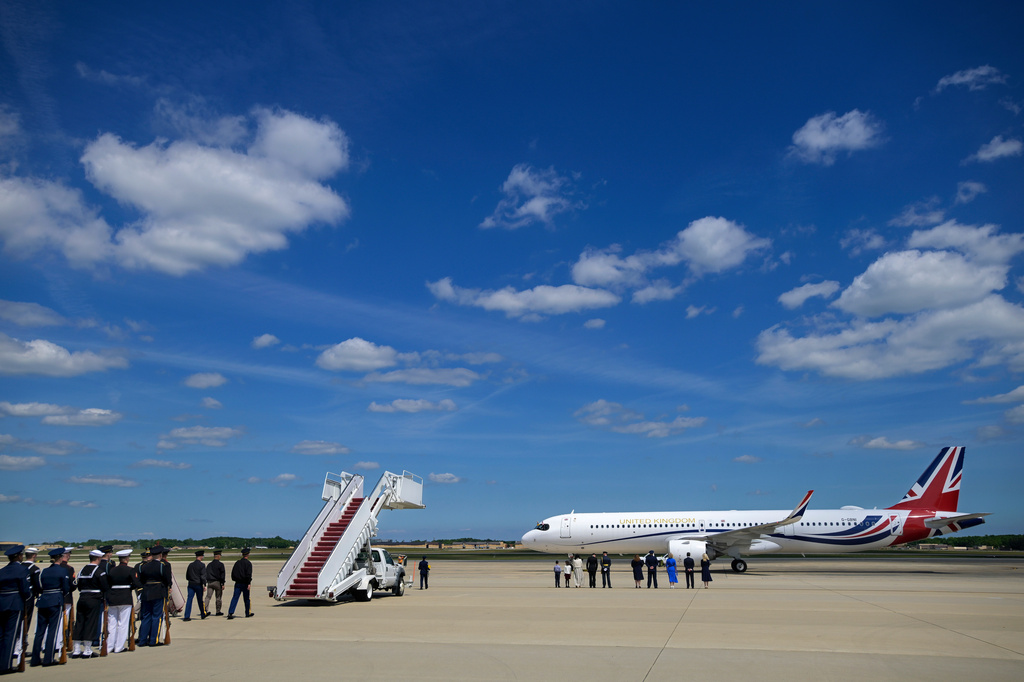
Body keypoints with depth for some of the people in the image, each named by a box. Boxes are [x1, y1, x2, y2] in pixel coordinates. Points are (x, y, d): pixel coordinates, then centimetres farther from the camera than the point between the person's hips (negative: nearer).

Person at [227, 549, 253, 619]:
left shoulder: (237, 562, 9)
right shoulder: (248, 563, -8)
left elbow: (233, 573, 13)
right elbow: (248, 574, -16)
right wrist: (249, 583, -18)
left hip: (237, 583, 4)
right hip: (244, 583, -4)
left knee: (234, 598, 0)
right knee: (246, 599, 8)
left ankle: (230, 613, -13)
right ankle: (248, 613, 17)